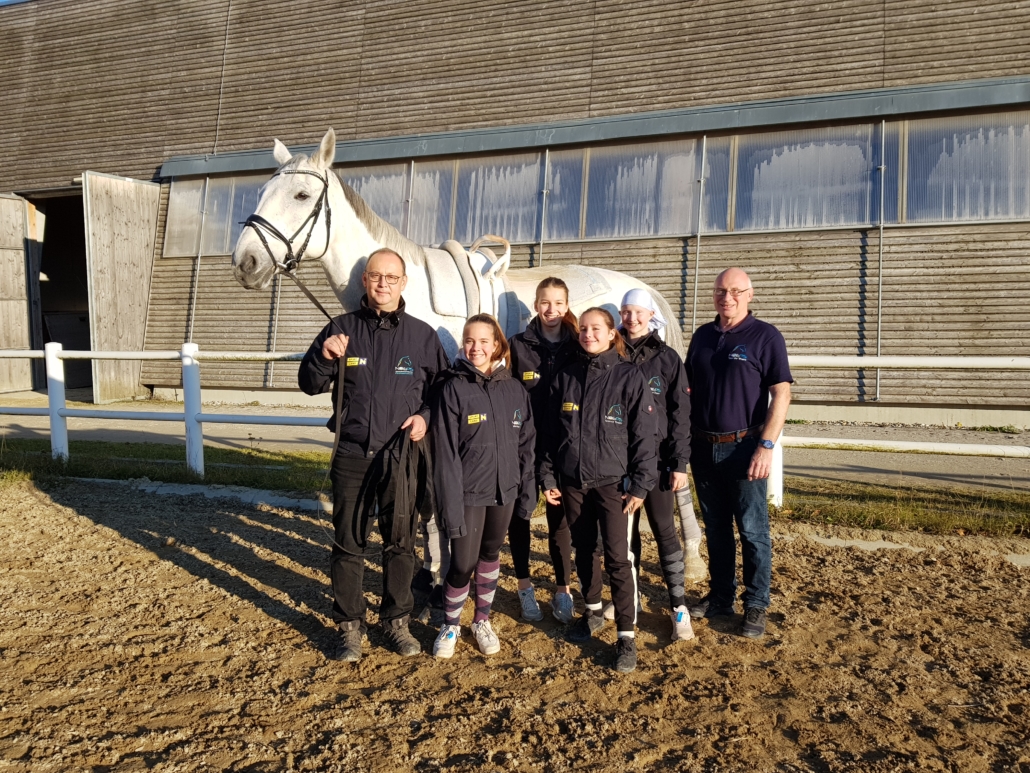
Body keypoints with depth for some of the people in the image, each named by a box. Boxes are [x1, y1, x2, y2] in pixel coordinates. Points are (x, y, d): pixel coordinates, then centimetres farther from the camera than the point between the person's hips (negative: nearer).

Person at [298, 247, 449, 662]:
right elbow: (310, 384, 2)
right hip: (352, 456, 0)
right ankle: (350, 626, 23)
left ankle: (396, 621, 29)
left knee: (399, 544, 12)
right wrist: (323, 356, -18)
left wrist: (426, 416, -9)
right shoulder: (342, 328, 0)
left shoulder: (422, 335, 1)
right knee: (349, 545, 8)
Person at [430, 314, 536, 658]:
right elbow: (444, 452, -12)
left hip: (504, 491, 4)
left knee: (490, 555, 16)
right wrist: (451, 504, -16)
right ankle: (450, 624, 24)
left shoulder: (514, 390, 3)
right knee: (463, 563, -3)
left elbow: (526, 445, 8)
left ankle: (482, 621, 36)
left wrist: (528, 492, 5)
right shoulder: (452, 388, -10)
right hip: (468, 492, -4)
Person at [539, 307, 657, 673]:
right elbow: (551, 431, 9)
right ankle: (593, 612, 35)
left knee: (617, 557, -5)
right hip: (572, 482, 4)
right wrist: (548, 476, 5)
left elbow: (644, 435, -7)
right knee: (584, 550, 15)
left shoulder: (628, 376, -6)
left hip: (613, 482, -4)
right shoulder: (565, 377, 6)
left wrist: (640, 485, -10)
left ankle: (626, 636, 4)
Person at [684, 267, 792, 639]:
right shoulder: (702, 335, 11)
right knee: (715, 528, 15)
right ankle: (720, 596, 28)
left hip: (743, 447, -5)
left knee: (752, 530, 2)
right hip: (703, 447, 5)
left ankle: (756, 605, 16)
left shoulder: (765, 336, -5)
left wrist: (766, 446, -17)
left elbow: (781, 395, -10)